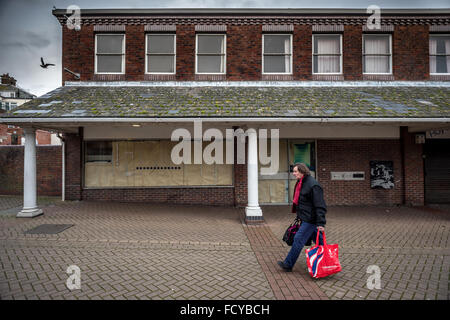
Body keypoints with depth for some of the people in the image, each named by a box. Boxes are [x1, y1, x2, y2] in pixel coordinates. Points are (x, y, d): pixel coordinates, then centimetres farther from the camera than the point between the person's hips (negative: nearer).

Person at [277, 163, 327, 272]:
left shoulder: (313, 185, -19)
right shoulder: (300, 183, 11)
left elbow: (320, 206, -21)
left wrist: (321, 223, -24)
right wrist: (299, 217, 23)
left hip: (310, 219, -10)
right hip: (305, 218, 10)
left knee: (298, 239, -4)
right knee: (318, 240, 18)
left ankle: (288, 264, 6)